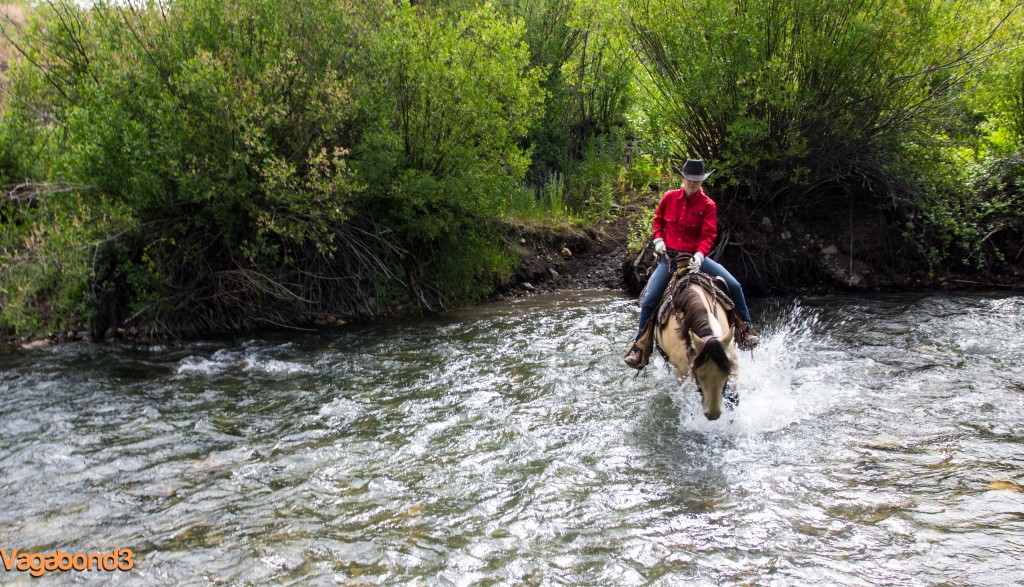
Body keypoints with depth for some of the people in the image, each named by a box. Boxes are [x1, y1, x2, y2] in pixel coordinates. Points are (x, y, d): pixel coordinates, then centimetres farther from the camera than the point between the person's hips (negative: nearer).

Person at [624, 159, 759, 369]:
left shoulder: (708, 205, -4)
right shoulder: (669, 198, 2)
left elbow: (709, 235, -12)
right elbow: (658, 219, 20)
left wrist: (699, 255, -29)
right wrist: (658, 239, 3)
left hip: (695, 257, -1)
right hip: (669, 257, 1)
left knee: (734, 286, -14)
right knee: (650, 300, -12)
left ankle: (744, 328, 7)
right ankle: (640, 344, 5)